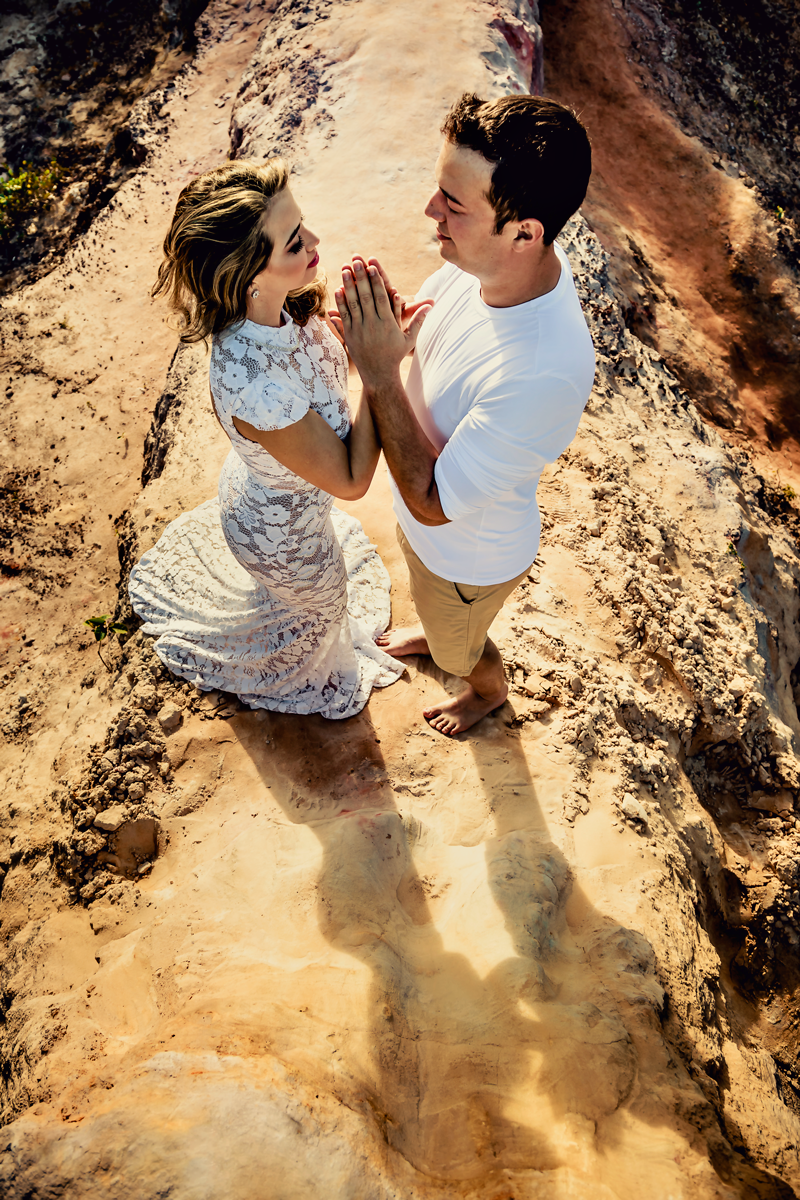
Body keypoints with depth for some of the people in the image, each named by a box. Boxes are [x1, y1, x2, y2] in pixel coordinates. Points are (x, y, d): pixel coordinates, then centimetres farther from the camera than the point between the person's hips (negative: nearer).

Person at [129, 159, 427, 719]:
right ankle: (302, 677, 64)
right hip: (284, 538, -6)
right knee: (322, 601, 28)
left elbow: (327, 359, -3)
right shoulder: (254, 388, -47)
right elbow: (351, 480, -33)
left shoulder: (275, 301, -24)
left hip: (262, 487, 6)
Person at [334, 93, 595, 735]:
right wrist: (375, 318, -26)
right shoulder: (497, 258, -22)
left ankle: (490, 688, 64)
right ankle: (435, 630, 74)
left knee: (459, 647, 29)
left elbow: (433, 501, -36)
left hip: (469, 554, -6)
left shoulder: (545, 371, -46)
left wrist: (379, 372, -39)